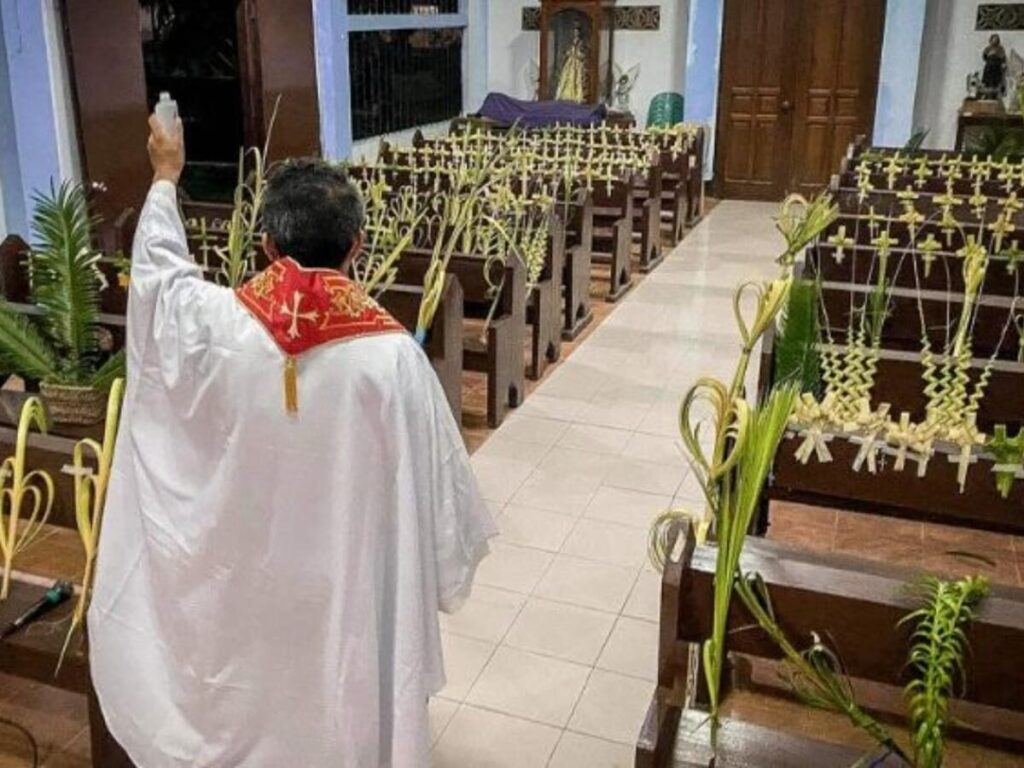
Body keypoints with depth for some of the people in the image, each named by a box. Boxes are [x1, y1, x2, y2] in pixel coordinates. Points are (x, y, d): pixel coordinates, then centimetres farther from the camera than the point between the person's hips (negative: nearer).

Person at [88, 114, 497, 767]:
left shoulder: (216, 325, -17)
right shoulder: (391, 355, -24)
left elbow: (159, 266, 6)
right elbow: (435, 483, -14)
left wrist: (165, 177, 22)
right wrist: (445, 571, 4)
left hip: (243, 590, 3)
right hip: (349, 595, -2)